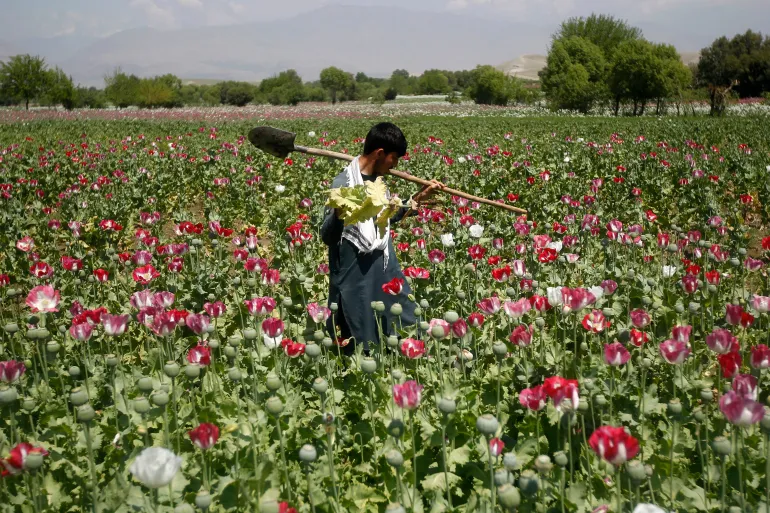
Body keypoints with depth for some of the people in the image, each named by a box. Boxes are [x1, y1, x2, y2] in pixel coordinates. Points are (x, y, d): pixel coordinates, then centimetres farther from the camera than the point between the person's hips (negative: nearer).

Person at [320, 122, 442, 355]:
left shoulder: (378, 180, 7)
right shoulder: (343, 184, -16)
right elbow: (327, 237, -16)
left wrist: (418, 198, 22)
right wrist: (338, 212, -36)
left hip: (385, 272, 8)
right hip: (356, 279, -8)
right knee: (361, 347, 3)